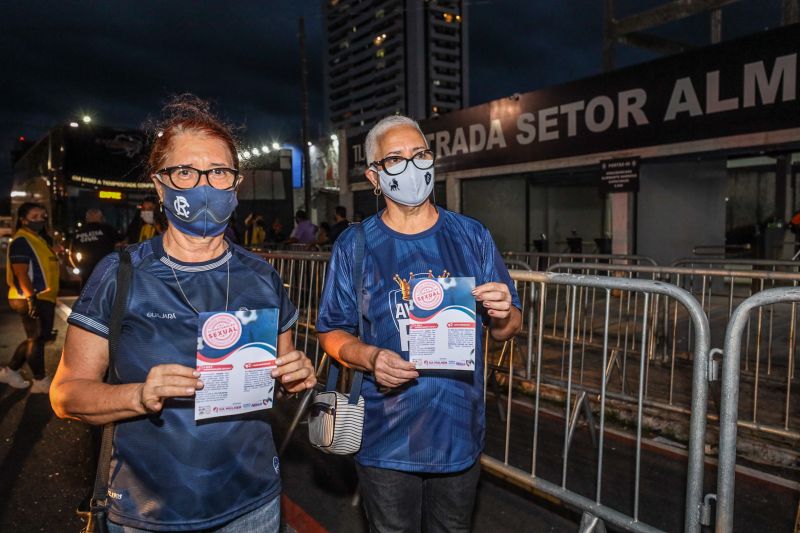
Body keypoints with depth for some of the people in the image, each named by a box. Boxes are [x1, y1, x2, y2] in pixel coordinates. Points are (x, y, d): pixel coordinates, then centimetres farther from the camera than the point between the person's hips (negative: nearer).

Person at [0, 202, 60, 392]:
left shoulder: (37, 240, 18)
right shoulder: (21, 241, -13)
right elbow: (21, 273, -21)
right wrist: (31, 297, -26)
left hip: (44, 298, 10)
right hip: (32, 299, -10)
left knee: (36, 338, 18)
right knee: (37, 338, -2)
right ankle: (41, 381, 6)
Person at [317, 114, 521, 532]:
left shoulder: (472, 236, -1)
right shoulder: (355, 245, -5)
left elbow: (506, 329, 5)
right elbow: (331, 332, -1)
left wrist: (502, 315, -17)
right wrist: (369, 357, -20)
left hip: (460, 432, 2)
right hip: (386, 441, -1)